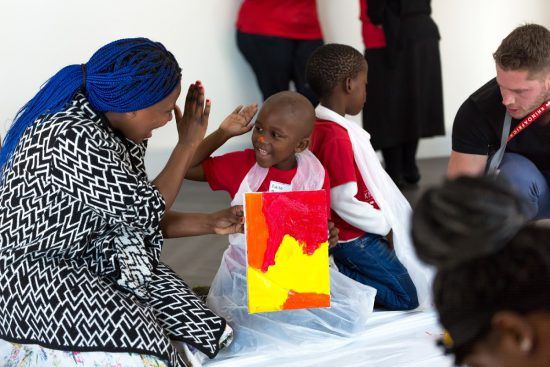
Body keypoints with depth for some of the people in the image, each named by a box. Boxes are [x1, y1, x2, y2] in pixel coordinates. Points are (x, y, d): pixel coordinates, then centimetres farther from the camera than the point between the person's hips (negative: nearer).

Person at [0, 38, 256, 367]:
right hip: (28, 273, -9)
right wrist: (189, 143, -9)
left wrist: (211, 223, 2)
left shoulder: (117, 130, 2)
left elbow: (132, 218, 8)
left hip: (89, 260, 9)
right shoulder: (73, 139, -27)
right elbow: (146, 212, -18)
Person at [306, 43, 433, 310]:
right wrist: (386, 227, -11)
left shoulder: (319, 126, 6)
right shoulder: (337, 138, -24)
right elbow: (344, 202, -24)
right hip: (354, 238, -10)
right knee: (409, 297, -4)